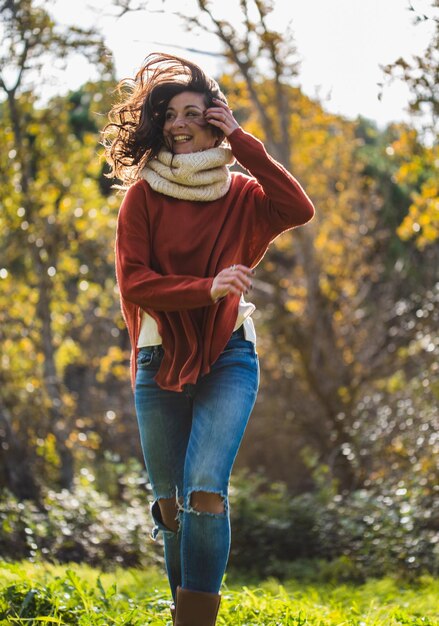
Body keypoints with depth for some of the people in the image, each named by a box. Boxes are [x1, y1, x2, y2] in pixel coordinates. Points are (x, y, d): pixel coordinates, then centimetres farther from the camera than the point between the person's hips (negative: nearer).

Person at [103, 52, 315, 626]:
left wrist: (241, 142, -13)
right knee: (170, 501, 9)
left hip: (227, 359, -1)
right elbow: (133, 280, -8)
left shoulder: (240, 194, 3)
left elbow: (300, 210, -16)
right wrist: (206, 290, -23)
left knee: (205, 490, -19)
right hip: (160, 360, 1)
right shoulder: (142, 195, 0)